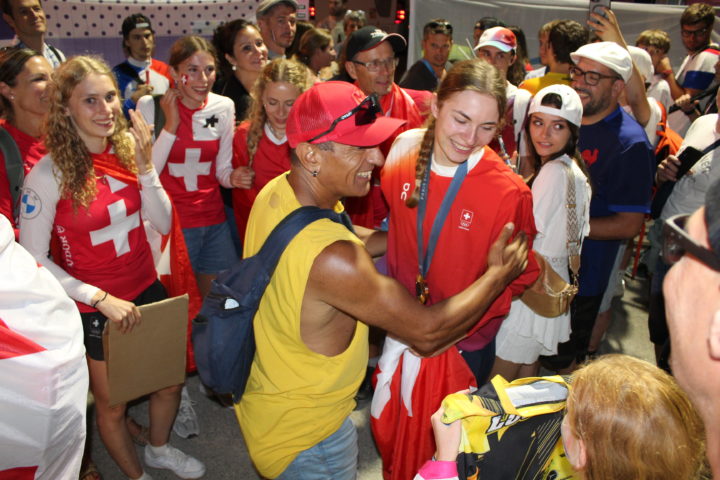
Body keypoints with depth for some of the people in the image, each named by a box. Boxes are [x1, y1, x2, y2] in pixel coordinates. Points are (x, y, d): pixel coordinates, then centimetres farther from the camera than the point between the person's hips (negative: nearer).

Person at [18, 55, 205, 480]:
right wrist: (100, 299, -18)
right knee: (112, 405, 15)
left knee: (170, 381, 20)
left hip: (147, 289, 5)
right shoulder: (49, 173, -19)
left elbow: (163, 224, -6)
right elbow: (34, 260, -15)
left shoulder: (127, 149, -6)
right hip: (95, 307, -4)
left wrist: (145, 166, -18)